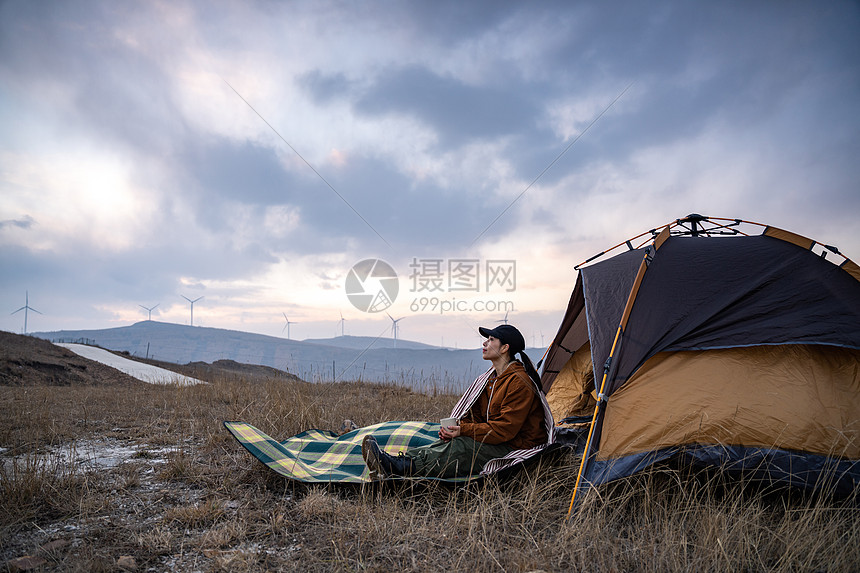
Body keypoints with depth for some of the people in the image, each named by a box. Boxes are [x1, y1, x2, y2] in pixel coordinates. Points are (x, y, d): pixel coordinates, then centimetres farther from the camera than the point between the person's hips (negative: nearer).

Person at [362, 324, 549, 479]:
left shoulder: (520, 382, -16)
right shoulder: (491, 378, 14)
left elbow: (505, 428, -21)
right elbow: (476, 415, 13)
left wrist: (464, 430, -24)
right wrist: (455, 427, -8)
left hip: (515, 450, -8)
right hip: (494, 442, 8)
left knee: (461, 447, -29)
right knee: (450, 441, -18)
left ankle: (396, 467, -40)